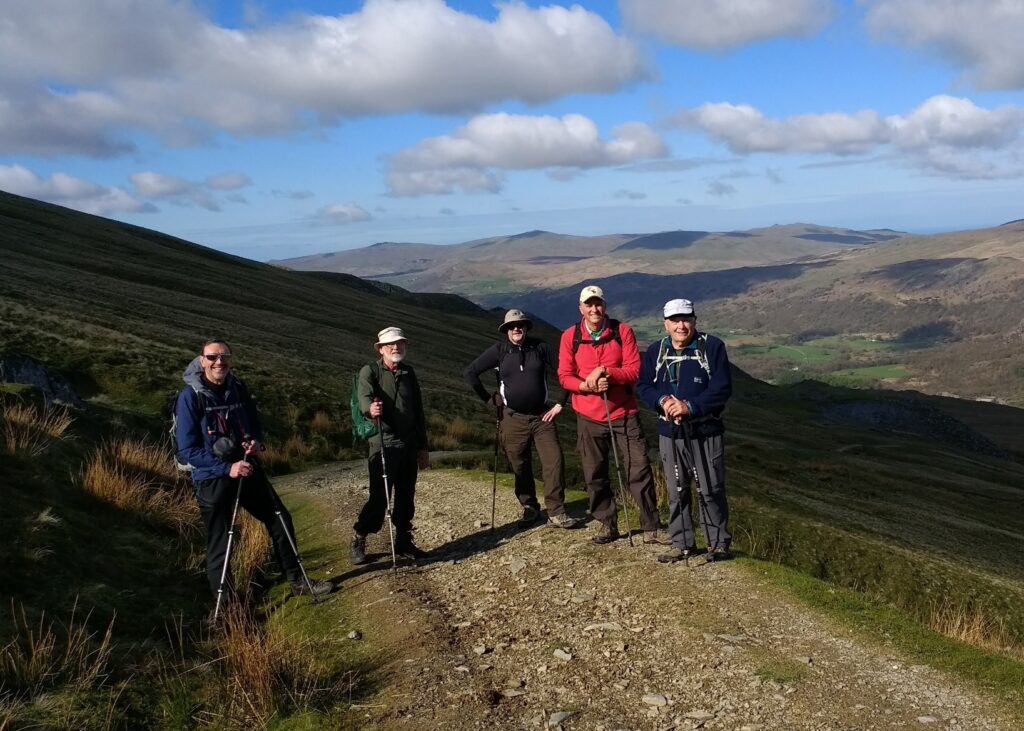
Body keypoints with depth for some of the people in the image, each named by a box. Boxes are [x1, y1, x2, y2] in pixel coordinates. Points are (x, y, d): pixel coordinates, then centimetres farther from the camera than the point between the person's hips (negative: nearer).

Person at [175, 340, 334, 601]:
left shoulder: (238, 388, 3)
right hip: (211, 479, -6)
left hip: (247, 469, 6)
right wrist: (227, 468, -21)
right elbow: (187, 450, -15)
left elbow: (255, 424, 17)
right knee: (219, 545, 1)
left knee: (280, 519, 11)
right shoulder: (190, 396, -13)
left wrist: (257, 443, -6)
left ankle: (297, 580, 28)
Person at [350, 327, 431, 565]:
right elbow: (364, 395, -23)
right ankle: (358, 541, 8)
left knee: (406, 496, 10)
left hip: (409, 445, 5)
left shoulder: (409, 373, 13)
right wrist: (370, 408, -47)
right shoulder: (370, 371, -3)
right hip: (383, 444, -5)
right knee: (379, 497, -8)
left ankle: (404, 542, 23)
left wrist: (422, 447, 16)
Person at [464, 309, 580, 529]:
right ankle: (530, 508, 26)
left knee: (554, 461, -10)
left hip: (542, 416, 0)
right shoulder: (499, 350, -2)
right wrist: (489, 399, 1)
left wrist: (560, 404, 1)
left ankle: (556, 513, -3)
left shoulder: (540, 347, 0)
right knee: (521, 467, 9)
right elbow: (470, 373, 1)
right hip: (513, 419, 0)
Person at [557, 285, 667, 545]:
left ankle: (651, 527, 7)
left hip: (624, 413, -1)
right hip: (589, 416, 1)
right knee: (595, 474, 7)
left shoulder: (622, 331, -3)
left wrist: (605, 372, -21)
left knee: (640, 469, -2)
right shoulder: (570, 336, -1)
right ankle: (607, 524, 23)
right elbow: (564, 376, -1)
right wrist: (586, 385, -20)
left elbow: (634, 369, -7)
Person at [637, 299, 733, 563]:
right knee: (676, 492, 10)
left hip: (705, 433, -3)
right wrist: (662, 401, -15)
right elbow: (643, 386, 5)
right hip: (670, 433, 3)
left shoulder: (712, 347, -7)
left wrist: (690, 406, -20)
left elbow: (721, 389, -12)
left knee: (710, 491, 3)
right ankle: (682, 544, 22)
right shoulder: (655, 351, 5)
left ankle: (719, 543, 18)